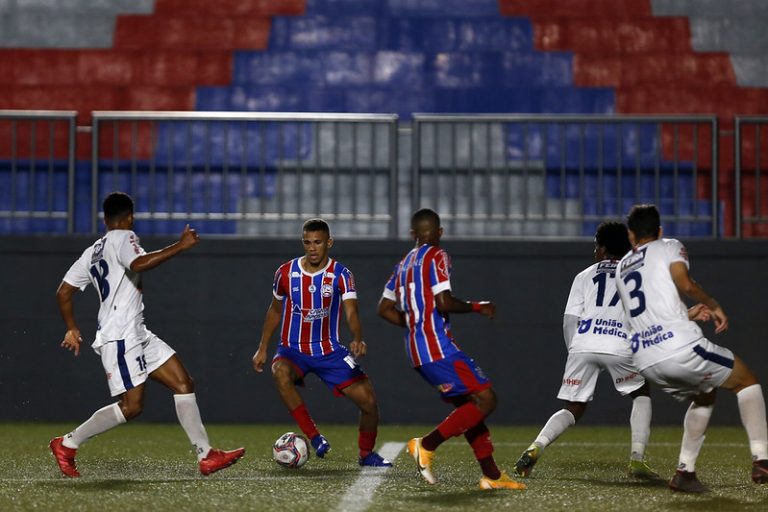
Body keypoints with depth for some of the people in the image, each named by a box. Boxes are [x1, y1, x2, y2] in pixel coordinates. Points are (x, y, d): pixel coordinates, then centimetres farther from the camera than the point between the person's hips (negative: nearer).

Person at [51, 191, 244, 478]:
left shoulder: (92, 252, 20)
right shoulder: (123, 237, -5)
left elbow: (63, 293, 18)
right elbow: (139, 264, -28)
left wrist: (72, 329, 26)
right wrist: (180, 247, -24)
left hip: (138, 335, 10)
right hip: (120, 338, -10)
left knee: (184, 384, 2)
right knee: (131, 406, -12)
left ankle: (206, 456, -2)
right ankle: (67, 445, 0)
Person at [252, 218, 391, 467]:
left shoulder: (340, 274, -11)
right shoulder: (286, 272, -4)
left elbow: (351, 311, -26)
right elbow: (275, 311, 12)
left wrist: (358, 339, -46)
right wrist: (262, 348, 12)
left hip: (329, 350, 0)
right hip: (293, 350, 0)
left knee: (368, 400, -7)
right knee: (281, 373, -36)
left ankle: (366, 454, 21)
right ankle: (314, 437, -27)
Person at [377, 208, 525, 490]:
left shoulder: (403, 264, 18)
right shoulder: (436, 256, -6)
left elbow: (384, 308, 21)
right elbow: (443, 303, -17)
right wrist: (477, 307, -2)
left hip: (416, 350, 9)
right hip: (438, 347, -9)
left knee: (469, 406, 13)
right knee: (485, 400, -10)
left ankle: (492, 475, 9)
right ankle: (427, 445, -16)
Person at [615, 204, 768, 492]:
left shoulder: (621, 268, 27)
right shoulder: (668, 247, 9)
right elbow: (685, 284, -10)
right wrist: (713, 306, 5)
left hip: (645, 360, 6)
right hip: (679, 346, -6)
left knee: (704, 397, 29)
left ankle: (684, 472, 13)